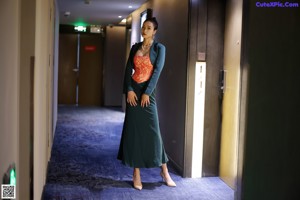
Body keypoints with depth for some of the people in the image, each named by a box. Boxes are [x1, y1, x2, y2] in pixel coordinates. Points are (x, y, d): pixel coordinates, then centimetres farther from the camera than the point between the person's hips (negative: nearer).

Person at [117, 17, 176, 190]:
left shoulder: (159, 48, -1)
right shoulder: (135, 47, 11)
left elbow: (157, 71, -10)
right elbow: (129, 70, 5)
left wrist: (147, 92, -16)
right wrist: (129, 90, -9)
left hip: (148, 91, -4)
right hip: (133, 90, 4)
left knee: (153, 130, -3)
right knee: (134, 130, 3)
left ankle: (164, 170, 12)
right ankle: (136, 173, 10)